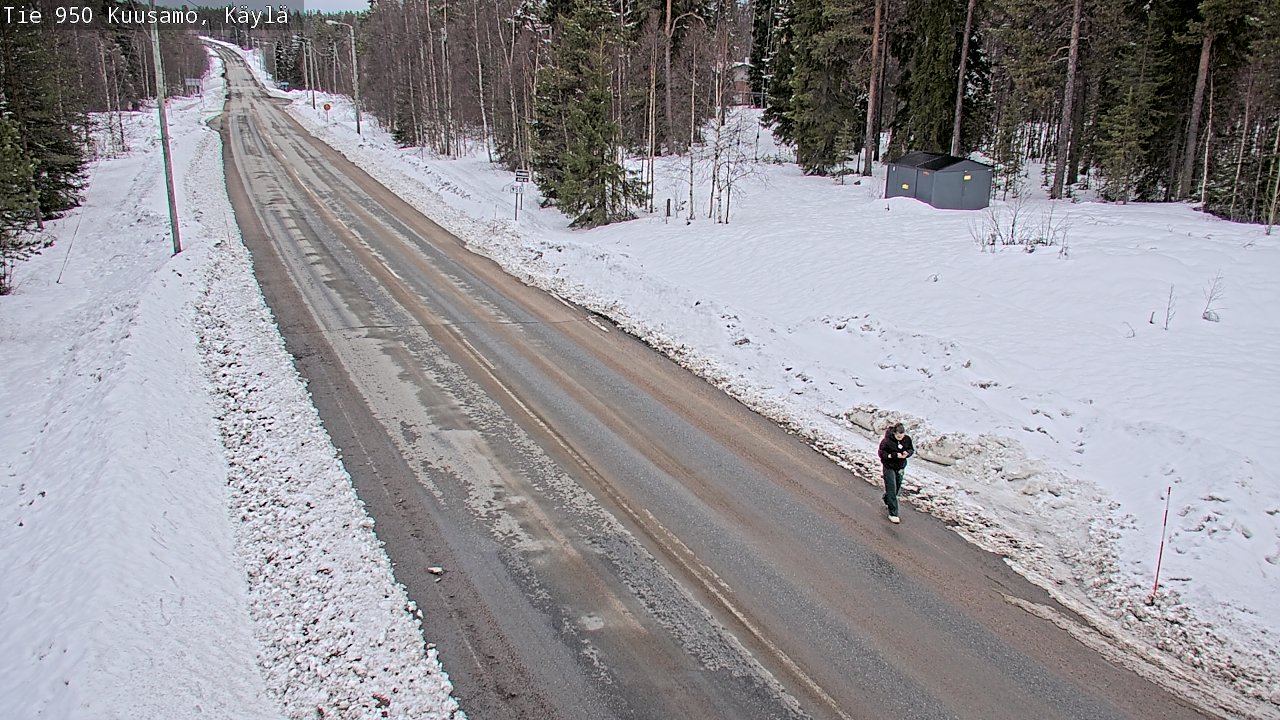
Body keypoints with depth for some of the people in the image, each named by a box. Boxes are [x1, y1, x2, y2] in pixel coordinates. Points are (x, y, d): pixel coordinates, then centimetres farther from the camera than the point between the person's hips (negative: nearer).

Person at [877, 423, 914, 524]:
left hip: (901, 467, 5)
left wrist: (907, 453, -20)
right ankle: (893, 514, 2)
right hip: (889, 467, -5)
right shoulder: (887, 441, -24)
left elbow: (912, 449, 4)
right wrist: (894, 455, -30)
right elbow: (882, 453, -17)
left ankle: (887, 501, 50)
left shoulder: (907, 439, -10)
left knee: (897, 488, 20)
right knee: (892, 490, -5)